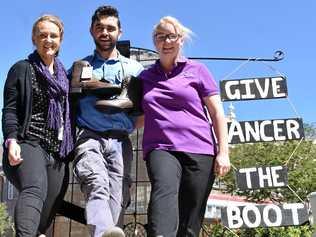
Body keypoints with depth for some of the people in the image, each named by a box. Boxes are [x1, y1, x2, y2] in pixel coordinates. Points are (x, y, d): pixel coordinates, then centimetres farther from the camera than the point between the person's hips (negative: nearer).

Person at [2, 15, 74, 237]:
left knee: (49, 210, 1)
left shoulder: (65, 74, 22)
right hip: (29, 143, -5)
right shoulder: (22, 69, 9)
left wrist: (71, 149, 17)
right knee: (35, 191, -32)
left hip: (58, 152, 5)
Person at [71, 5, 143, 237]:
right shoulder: (79, 67, 18)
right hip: (89, 137, -2)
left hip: (121, 141, 2)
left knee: (116, 199, -10)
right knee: (98, 185, -28)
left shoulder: (134, 68, 18)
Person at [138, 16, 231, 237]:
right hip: (160, 148, 0)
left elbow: (217, 113, 8)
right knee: (165, 190, -31)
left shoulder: (197, 70, 12)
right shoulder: (145, 76, 19)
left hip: (199, 150, 0)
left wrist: (223, 152, -1)